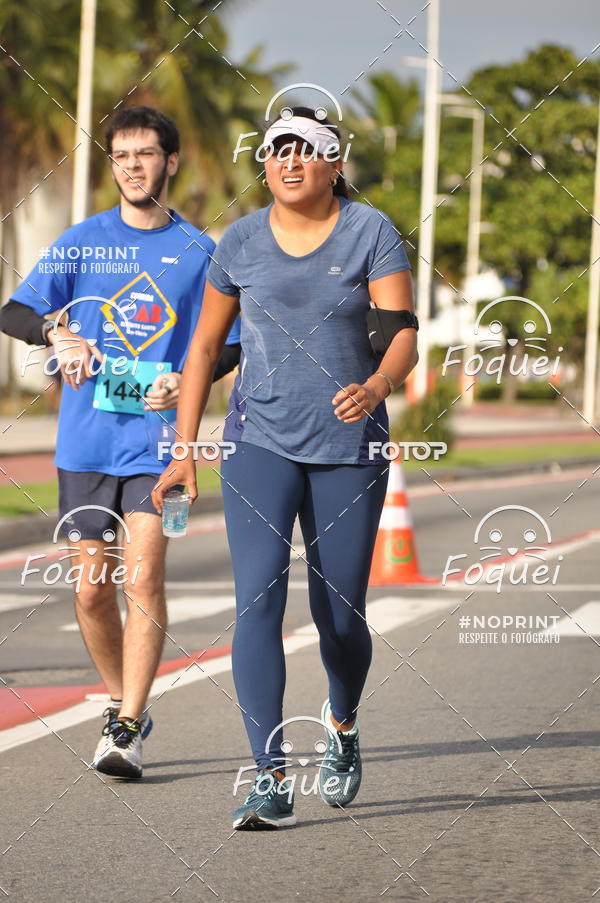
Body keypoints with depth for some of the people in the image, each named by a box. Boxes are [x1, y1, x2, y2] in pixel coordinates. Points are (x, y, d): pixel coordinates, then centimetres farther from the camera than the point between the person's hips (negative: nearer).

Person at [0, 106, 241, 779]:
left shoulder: (200, 252, 5)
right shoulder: (82, 241, 7)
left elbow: (230, 345, 9)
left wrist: (187, 381, -11)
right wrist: (57, 333, -19)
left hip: (159, 437, -2)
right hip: (85, 439, 2)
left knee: (142, 579, -13)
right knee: (92, 588, 5)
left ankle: (125, 731, -12)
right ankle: (125, 706, 25)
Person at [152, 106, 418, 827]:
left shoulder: (370, 233, -3)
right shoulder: (241, 242, 3)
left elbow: (404, 334, -13)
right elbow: (206, 344, 12)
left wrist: (375, 388, -35)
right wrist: (184, 450, 8)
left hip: (349, 445, -1)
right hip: (261, 442, 1)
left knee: (339, 617, 5)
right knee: (258, 601, -16)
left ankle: (342, 724, 39)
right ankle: (270, 780, -19)